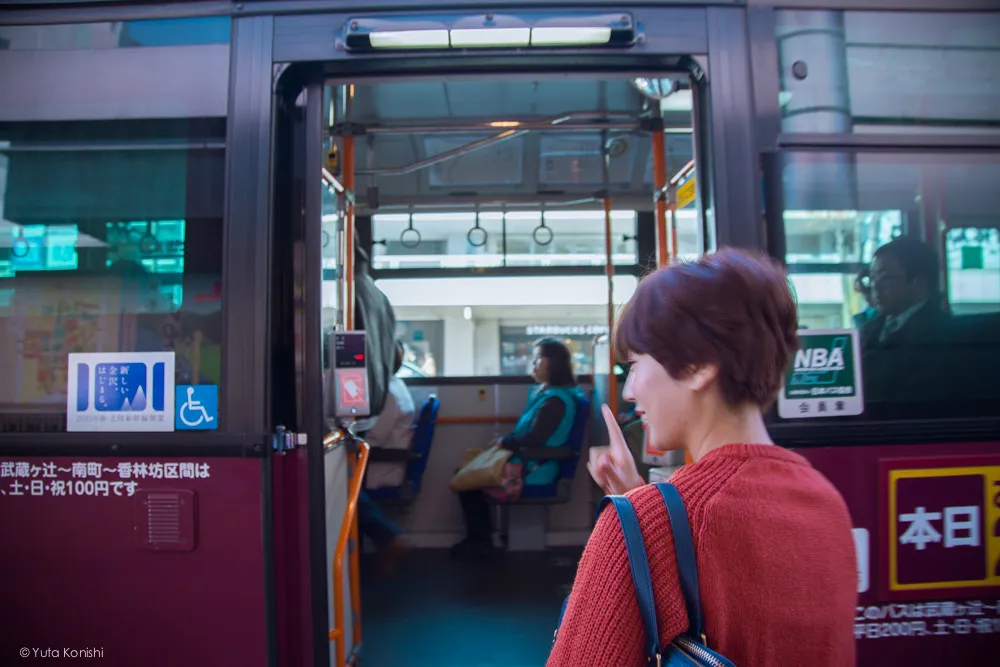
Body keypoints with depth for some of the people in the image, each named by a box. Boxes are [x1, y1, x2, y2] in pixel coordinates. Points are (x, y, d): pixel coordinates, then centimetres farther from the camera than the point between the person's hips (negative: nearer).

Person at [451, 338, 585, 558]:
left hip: (531, 471, -10)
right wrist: (505, 441, 1)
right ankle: (479, 538, 13)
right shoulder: (544, 392, 10)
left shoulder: (555, 400, -21)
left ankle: (480, 541, 12)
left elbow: (533, 440, -25)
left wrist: (503, 442, -9)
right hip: (527, 464, 10)